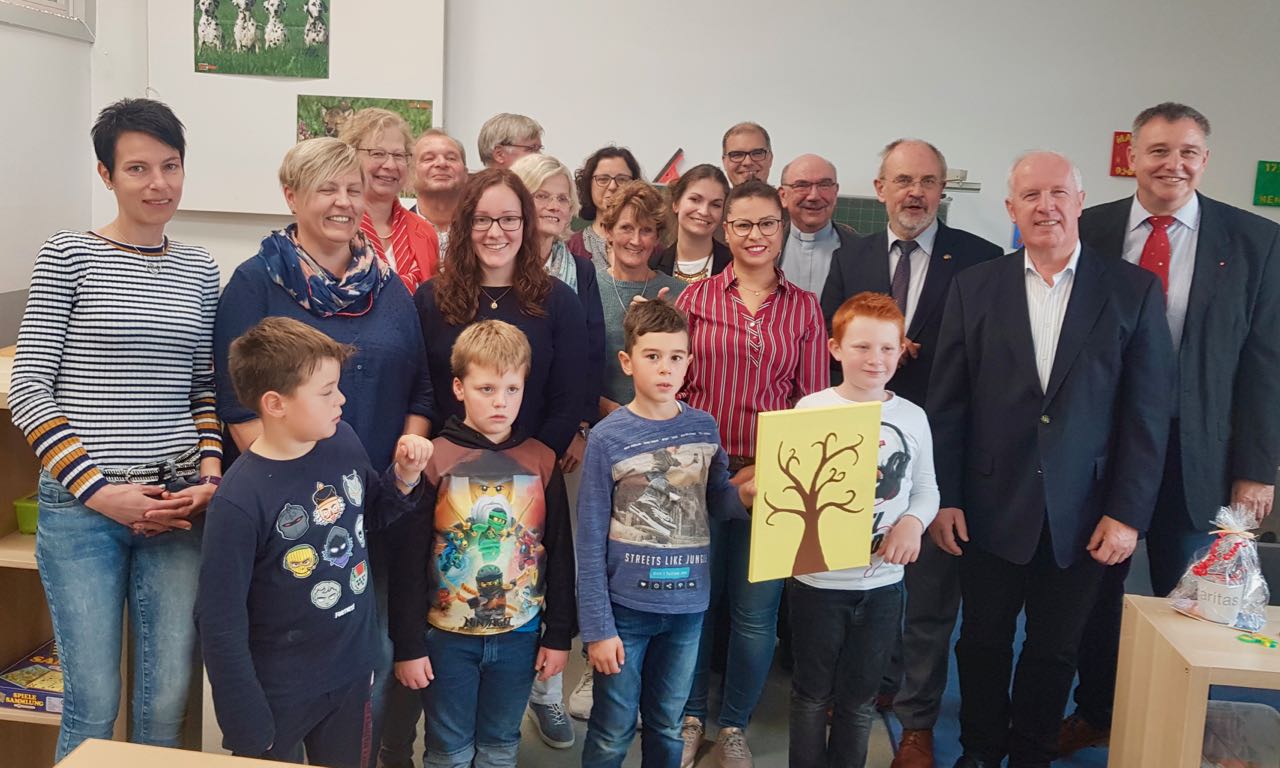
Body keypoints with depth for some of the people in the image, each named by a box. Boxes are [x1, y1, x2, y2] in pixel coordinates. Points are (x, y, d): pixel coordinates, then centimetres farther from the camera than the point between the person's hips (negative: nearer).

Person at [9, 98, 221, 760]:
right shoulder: (67, 255, -3)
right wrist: (98, 489, -11)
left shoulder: (199, 270, 9)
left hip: (179, 505, 3)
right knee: (94, 704, 4)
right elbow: (28, 389, -5)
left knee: (166, 701, 10)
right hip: (82, 507, -3)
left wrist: (208, 474, -3)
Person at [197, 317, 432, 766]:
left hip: (354, 677, 6)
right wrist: (248, 729, -15)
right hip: (279, 696, -5)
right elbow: (220, 623, -19)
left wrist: (405, 476, -6)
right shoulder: (240, 501, -25)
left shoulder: (343, 442, -7)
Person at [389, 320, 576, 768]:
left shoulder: (542, 462, -3)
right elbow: (409, 560, -8)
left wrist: (559, 635, 3)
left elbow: (560, 554, 2)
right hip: (447, 636, -2)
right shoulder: (434, 462, -10)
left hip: (519, 635, 2)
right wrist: (408, 644, -7)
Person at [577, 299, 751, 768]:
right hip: (626, 606, -3)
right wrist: (597, 627, -11)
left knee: (667, 727, 20)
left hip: (688, 605, 3)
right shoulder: (608, 438, -11)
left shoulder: (704, 427, 0)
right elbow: (590, 542, -10)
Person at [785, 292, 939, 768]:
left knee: (860, 697, 18)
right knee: (812, 693, 15)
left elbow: (927, 490, 7)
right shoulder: (811, 409, -8)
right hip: (818, 579, -2)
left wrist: (913, 521, -11)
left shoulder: (912, 417, 1)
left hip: (883, 581, 3)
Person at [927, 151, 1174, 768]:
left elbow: (1147, 412, -3)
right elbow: (946, 404, 0)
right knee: (983, 642, 14)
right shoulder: (975, 287, 0)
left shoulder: (1134, 290, -2)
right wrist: (944, 498, -3)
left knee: (1054, 651, 14)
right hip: (990, 508, 1)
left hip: (1081, 519, 0)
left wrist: (1128, 512, -7)